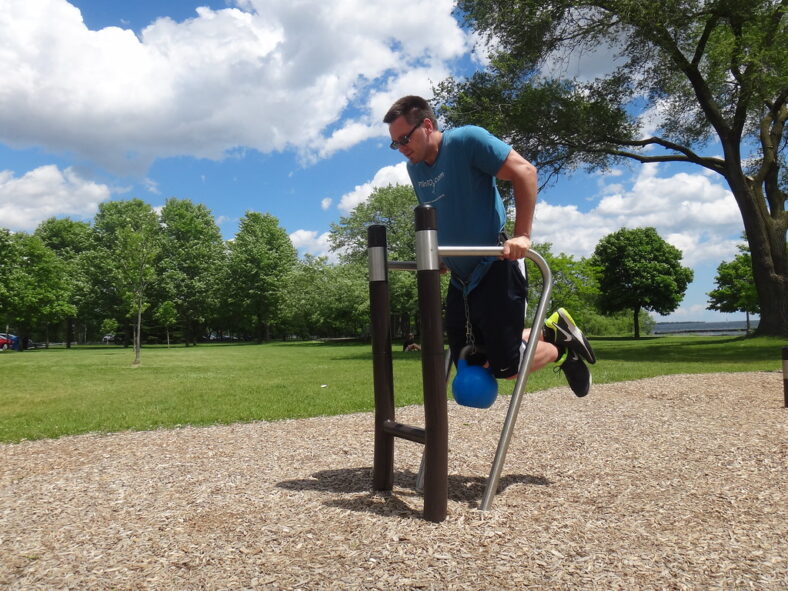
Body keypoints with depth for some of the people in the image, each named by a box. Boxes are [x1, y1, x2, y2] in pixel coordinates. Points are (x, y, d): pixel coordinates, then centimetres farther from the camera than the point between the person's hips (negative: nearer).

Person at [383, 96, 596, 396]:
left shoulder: (467, 140, -13)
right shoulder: (414, 168, 8)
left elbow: (524, 171, -18)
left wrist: (522, 235, -23)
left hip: (496, 269, -8)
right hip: (460, 277, 8)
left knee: (506, 366, -11)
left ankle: (562, 349, 21)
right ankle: (548, 330, 26)